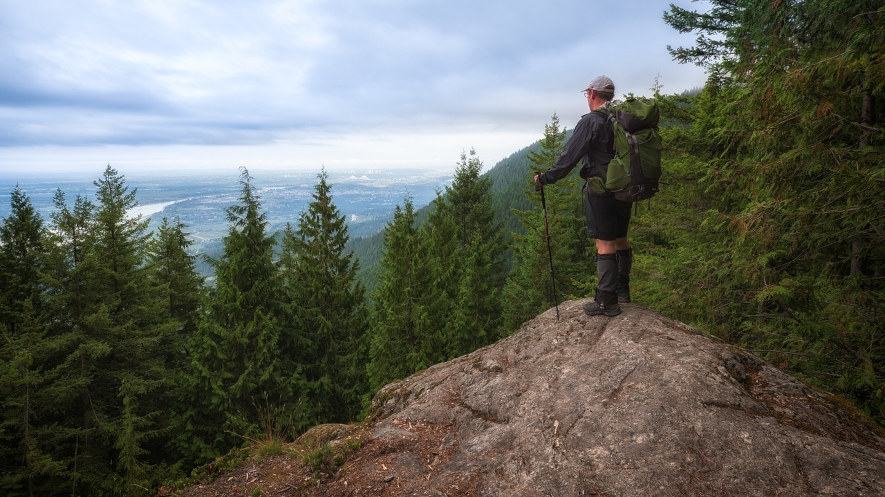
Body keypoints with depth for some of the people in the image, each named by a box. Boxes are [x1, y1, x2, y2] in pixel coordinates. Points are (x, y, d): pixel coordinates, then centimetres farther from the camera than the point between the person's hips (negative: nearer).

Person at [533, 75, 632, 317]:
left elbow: (569, 156, -15)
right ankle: (622, 290, 30)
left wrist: (545, 178, -6)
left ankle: (607, 301, 1)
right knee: (621, 239, 17)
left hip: (600, 191, -8)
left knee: (604, 243, -4)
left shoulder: (590, 122, -12)